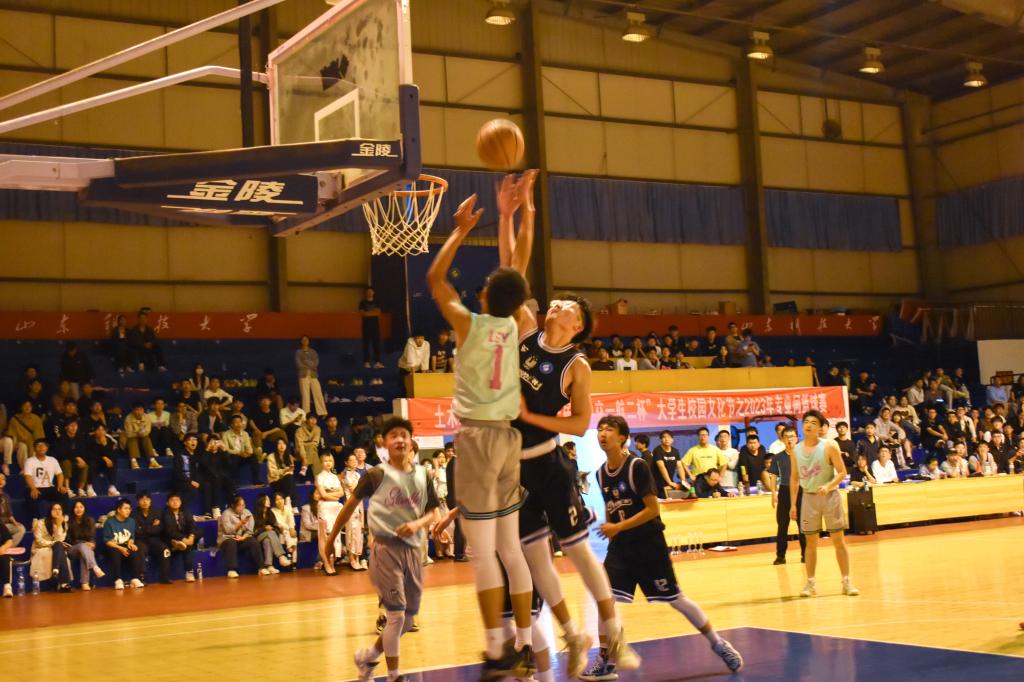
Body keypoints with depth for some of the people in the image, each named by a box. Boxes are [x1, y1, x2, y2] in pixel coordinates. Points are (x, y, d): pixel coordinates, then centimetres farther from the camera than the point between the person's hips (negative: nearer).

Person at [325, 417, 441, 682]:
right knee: (396, 615, -9)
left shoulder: (422, 475, 5)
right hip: (386, 548, -5)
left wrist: (417, 524, -11)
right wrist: (332, 539, 7)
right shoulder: (377, 474, -7)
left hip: (412, 549, 5)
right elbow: (351, 505, 2)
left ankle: (368, 656, 33)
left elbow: (433, 513, 10)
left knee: (407, 620, 12)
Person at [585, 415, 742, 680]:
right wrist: (608, 530, 4)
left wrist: (618, 527, -22)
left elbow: (653, 509, -19)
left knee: (676, 599, 3)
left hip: (649, 543, -5)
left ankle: (718, 644, 22)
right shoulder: (601, 473, 3)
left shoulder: (637, 466, -17)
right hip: (620, 545, 5)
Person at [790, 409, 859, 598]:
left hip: (829, 496, -3)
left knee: (838, 540, 0)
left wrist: (828, 486, -26)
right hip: (809, 497, 3)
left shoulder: (829, 446, -8)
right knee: (811, 542, 6)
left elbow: (842, 472, -9)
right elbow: (794, 478, 10)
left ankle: (846, 582, 7)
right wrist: (793, 504, 7)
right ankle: (810, 583, 13)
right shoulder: (796, 450, 3)